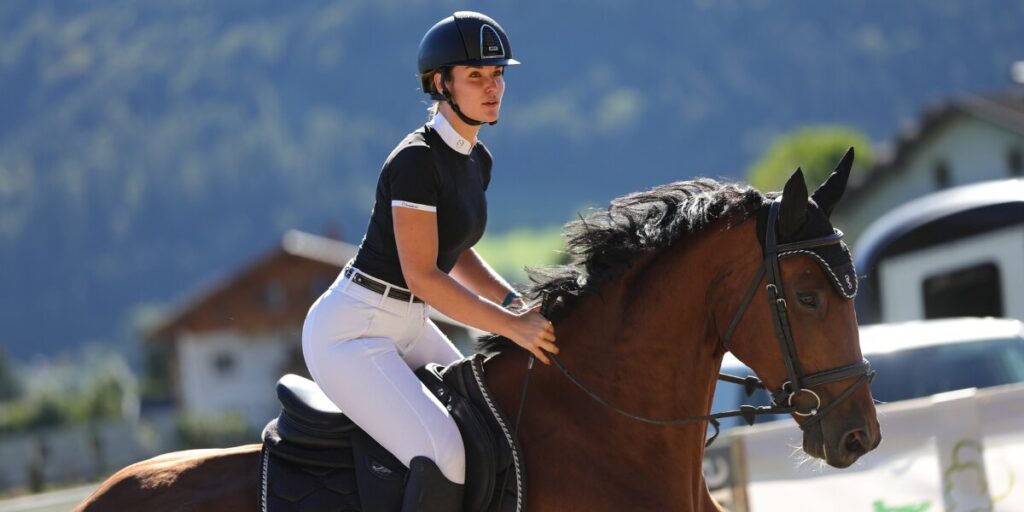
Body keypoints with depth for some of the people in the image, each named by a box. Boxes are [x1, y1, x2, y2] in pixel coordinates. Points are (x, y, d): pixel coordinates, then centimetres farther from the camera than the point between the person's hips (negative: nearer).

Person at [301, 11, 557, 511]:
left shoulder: (477, 161, 7)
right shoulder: (416, 160, -21)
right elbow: (421, 275, -24)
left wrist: (519, 303, 3)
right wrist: (512, 326, -24)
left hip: (408, 328, 10)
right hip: (350, 333, -10)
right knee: (442, 455, -25)